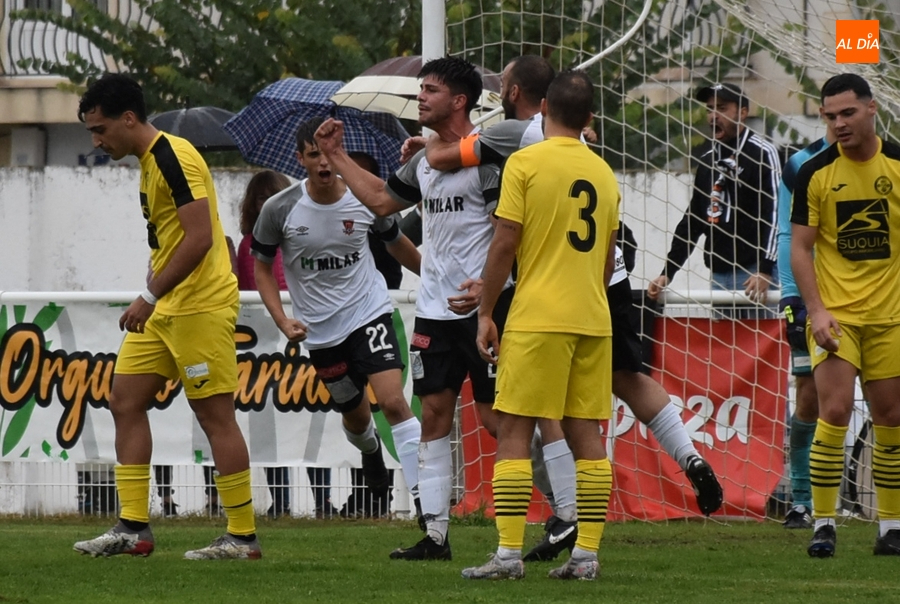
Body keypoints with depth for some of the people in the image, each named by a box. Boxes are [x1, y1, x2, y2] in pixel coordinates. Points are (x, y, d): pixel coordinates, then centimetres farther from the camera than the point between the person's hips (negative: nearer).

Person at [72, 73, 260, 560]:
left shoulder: (174, 158, -17)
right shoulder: (149, 162, 14)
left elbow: (200, 237, -23)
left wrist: (149, 297, -21)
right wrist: (152, 300, 17)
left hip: (201, 305, -11)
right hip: (165, 310, 11)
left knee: (215, 414, -6)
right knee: (125, 401, 7)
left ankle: (243, 536, 0)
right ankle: (133, 528, 9)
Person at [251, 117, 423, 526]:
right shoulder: (279, 209, -10)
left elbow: (396, 243, 13)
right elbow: (261, 266, 2)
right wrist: (283, 321, -9)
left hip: (369, 312, -1)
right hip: (320, 331, 1)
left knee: (393, 401, -19)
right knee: (355, 415, 15)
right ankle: (371, 453, 53)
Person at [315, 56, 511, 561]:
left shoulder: (486, 155, -11)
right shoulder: (425, 160, 14)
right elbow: (382, 199, 30)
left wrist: (486, 285, -26)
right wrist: (337, 155, 27)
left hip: (482, 306, -8)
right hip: (435, 309, 8)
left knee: (496, 416, -7)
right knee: (435, 414, 6)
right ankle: (435, 534, 8)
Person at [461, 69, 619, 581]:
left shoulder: (525, 163, -5)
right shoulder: (604, 174, 12)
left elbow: (505, 245, -8)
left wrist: (485, 313, -2)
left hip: (537, 318, -5)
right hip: (593, 321, 5)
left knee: (514, 431, -3)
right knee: (585, 432, 7)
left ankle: (510, 553, -8)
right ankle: (587, 554, 4)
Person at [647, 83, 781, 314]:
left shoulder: (761, 153, -3)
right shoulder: (707, 161, 19)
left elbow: (774, 213, -12)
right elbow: (692, 221, 24)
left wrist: (765, 271, -21)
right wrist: (667, 273, 17)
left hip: (753, 275, -7)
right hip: (718, 276, 7)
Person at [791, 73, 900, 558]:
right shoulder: (815, 173, -3)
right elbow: (800, 248, -1)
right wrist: (816, 310, -12)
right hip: (835, 314, -1)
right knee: (834, 412, -12)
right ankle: (823, 523, -5)